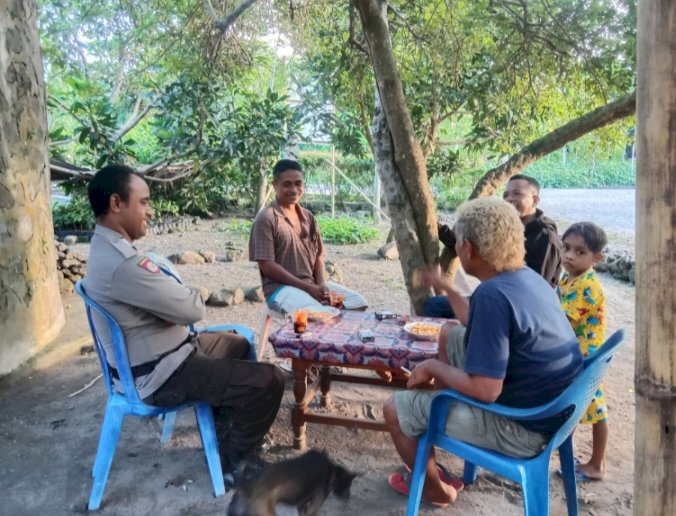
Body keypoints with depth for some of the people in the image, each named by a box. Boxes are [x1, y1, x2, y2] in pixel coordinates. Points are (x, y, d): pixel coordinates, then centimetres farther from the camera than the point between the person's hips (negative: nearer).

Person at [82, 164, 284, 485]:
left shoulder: (106, 247, 5)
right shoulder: (122, 262, -30)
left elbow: (165, 300, 10)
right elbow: (192, 308, -25)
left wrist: (180, 299, -10)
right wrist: (192, 297, -2)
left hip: (152, 356, 11)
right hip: (159, 374, -11)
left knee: (238, 345, 27)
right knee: (269, 380, -13)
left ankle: (227, 432, 37)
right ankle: (235, 463, 9)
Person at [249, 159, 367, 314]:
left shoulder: (308, 217, 12)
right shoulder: (266, 219, -10)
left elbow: (318, 255, 14)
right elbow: (267, 266, -14)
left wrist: (321, 284, -7)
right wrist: (307, 288, -16)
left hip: (313, 284, 7)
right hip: (280, 288, -7)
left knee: (358, 302, -7)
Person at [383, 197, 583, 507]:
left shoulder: (493, 294, -29)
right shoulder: (527, 277, 0)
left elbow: (485, 391, -30)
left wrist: (433, 366, -13)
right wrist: (445, 287, 24)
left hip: (522, 426, -9)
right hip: (548, 405, 9)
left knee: (395, 410, 0)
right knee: (451, 333, 20)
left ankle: (436, 488, 26)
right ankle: (438, 413, 33)